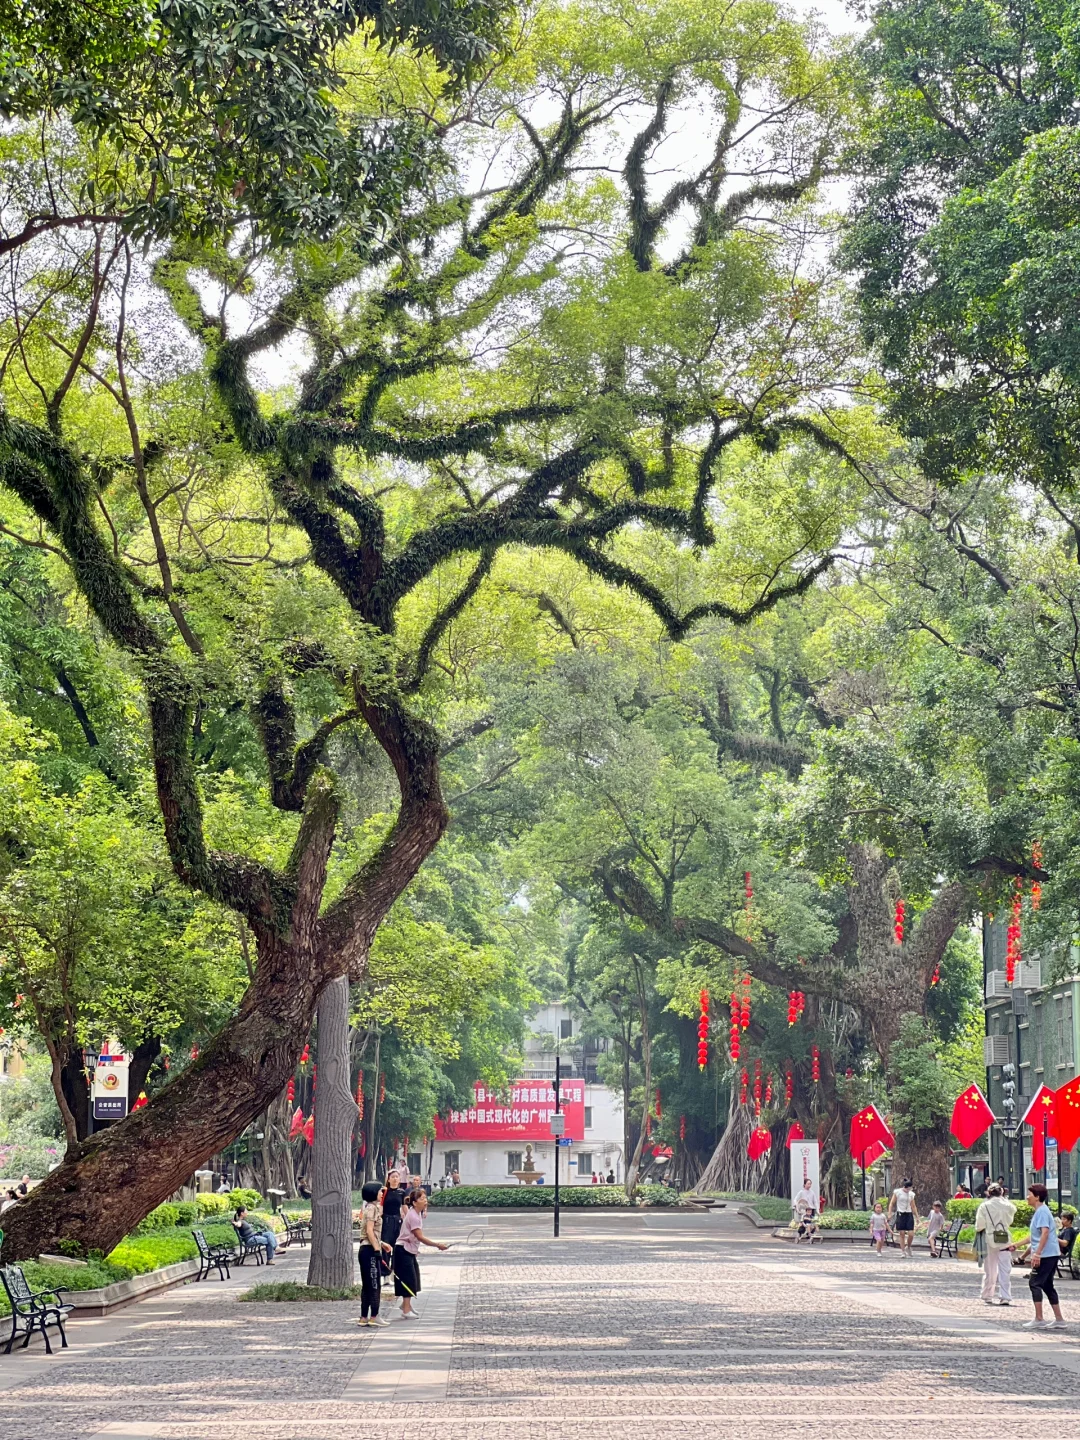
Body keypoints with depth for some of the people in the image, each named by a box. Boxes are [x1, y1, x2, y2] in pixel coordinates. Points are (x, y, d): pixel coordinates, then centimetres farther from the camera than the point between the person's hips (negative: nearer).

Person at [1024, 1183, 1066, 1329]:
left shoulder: (1042, 1211, -12)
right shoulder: (1040, 1211, 19)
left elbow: (1045, 1232, -24)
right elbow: (1037, 1236, 28)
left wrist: (1037, 1253, -27)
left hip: (1046, 1255, -10)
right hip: (1053, 1254, 10)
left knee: (1035, 1283, -7)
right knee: (1047, 1285, 13)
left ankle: (1039, 1319, -8)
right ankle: (1059, 1320, 13)